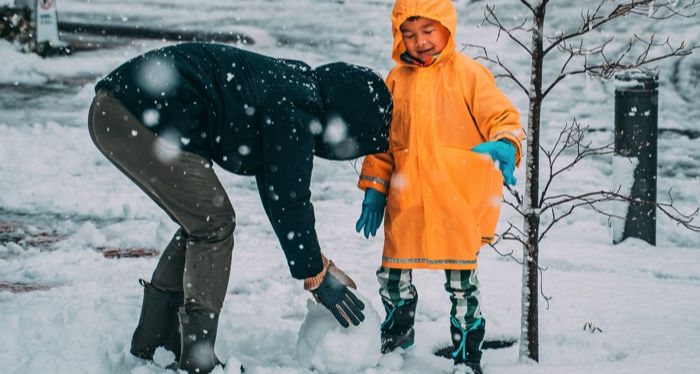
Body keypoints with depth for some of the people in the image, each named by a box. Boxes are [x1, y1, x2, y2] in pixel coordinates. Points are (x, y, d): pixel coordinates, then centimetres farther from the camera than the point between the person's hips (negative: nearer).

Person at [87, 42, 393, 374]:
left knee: (201, 221, 17)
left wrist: (316, 262, 28)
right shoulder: (295, 111, -12)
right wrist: (317, 277, 1)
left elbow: (276, 188, 27)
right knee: (214, 222, -2)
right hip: (141, 117, -10)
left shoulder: (289, 88, 19)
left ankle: (152, 344, 26)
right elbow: (289, 201, -10)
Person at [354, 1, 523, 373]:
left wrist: (506, 145, -26)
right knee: (392, 273, 11)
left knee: (461, 279, 2)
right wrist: (374, 189, 12)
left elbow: (503, 117, -4)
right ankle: (398, 330, 39)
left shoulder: (468, 73, -2)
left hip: (458, 199, -4)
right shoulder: (396, 80, 10)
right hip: (407, 199, 4)